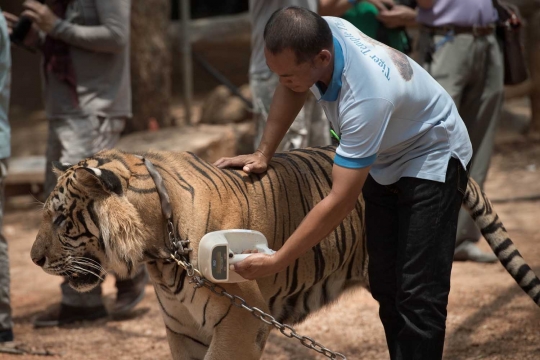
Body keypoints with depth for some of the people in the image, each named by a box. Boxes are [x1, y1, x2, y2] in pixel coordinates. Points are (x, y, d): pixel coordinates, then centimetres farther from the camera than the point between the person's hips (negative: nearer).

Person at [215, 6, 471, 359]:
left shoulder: (365, 97, -41)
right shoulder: (317, 36, -22)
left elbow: (341, 202, -38)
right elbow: (291, 89, 4)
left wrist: (276, 261, -33)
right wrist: (263, 153, -1)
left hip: (431, 158, -8)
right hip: (382, 161, 8)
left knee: (418, 293, -14)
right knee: (384, 284, 8)